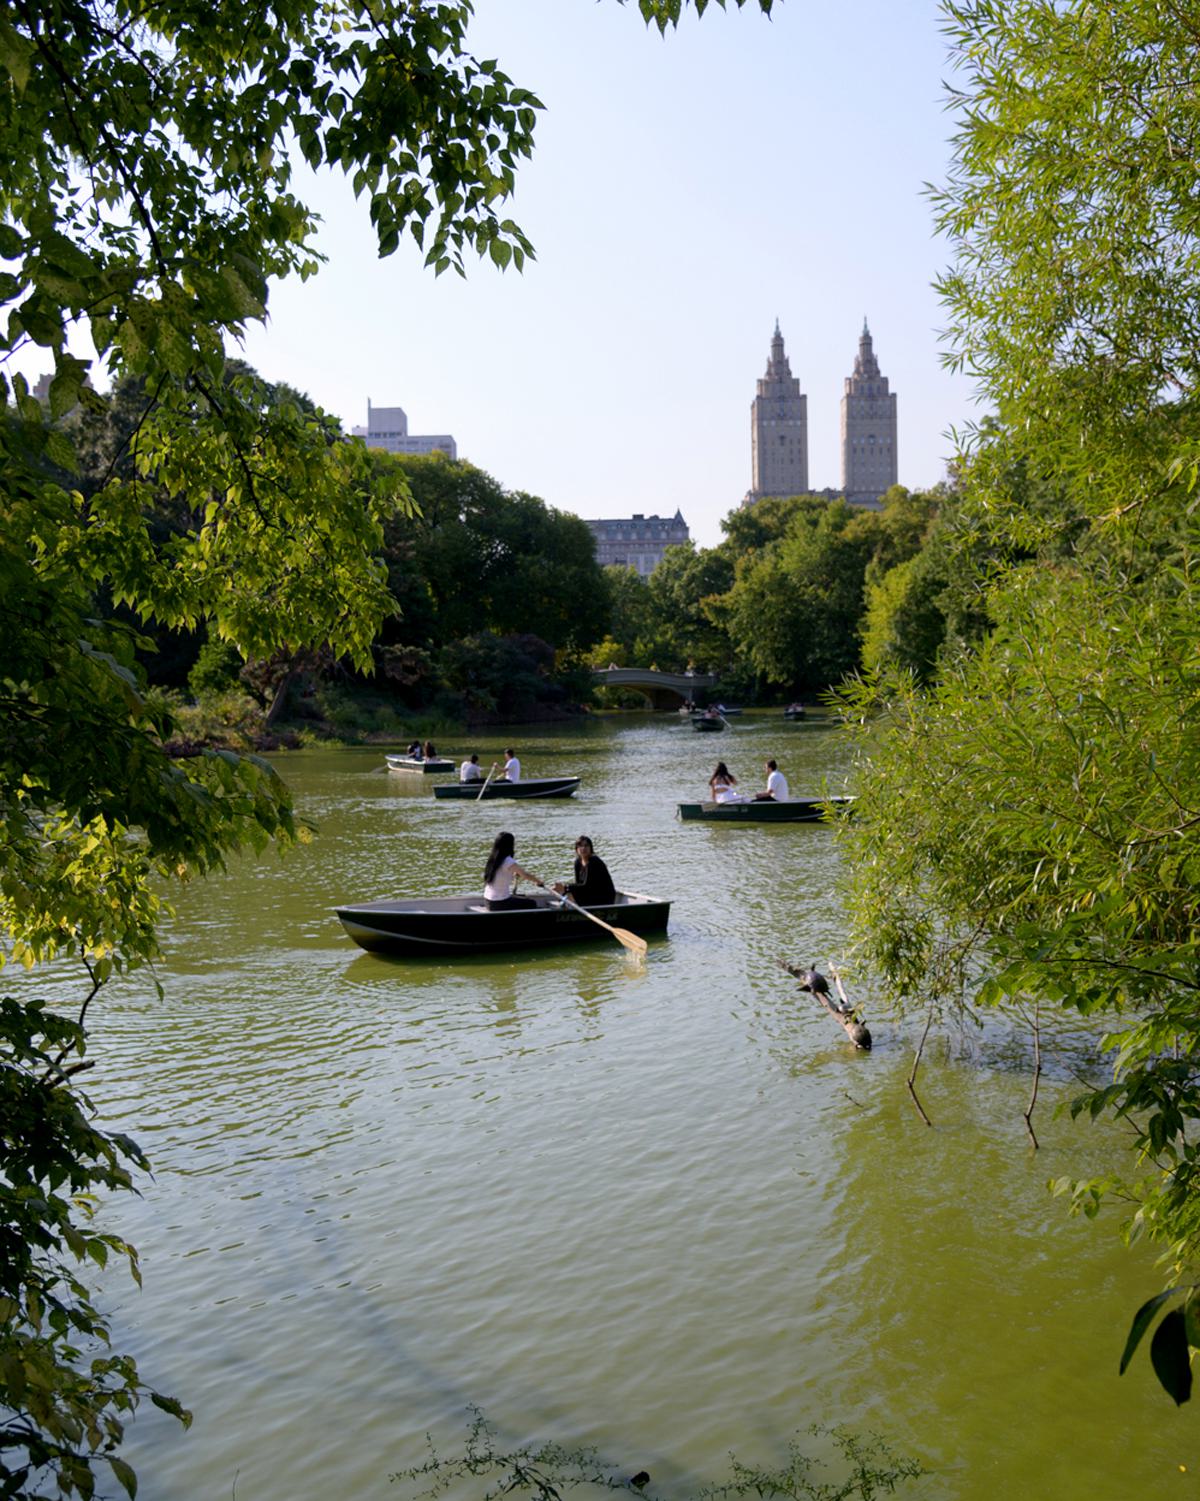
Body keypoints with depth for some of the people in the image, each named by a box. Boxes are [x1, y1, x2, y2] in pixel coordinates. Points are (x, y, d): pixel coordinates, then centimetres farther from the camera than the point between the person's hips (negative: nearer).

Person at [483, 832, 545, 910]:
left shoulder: (492, 859, 5)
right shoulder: (508, 861, -17)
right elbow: (525, 875, -7)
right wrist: (539, 882, 10)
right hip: (500, 903, -8)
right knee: (531, 903, 11)